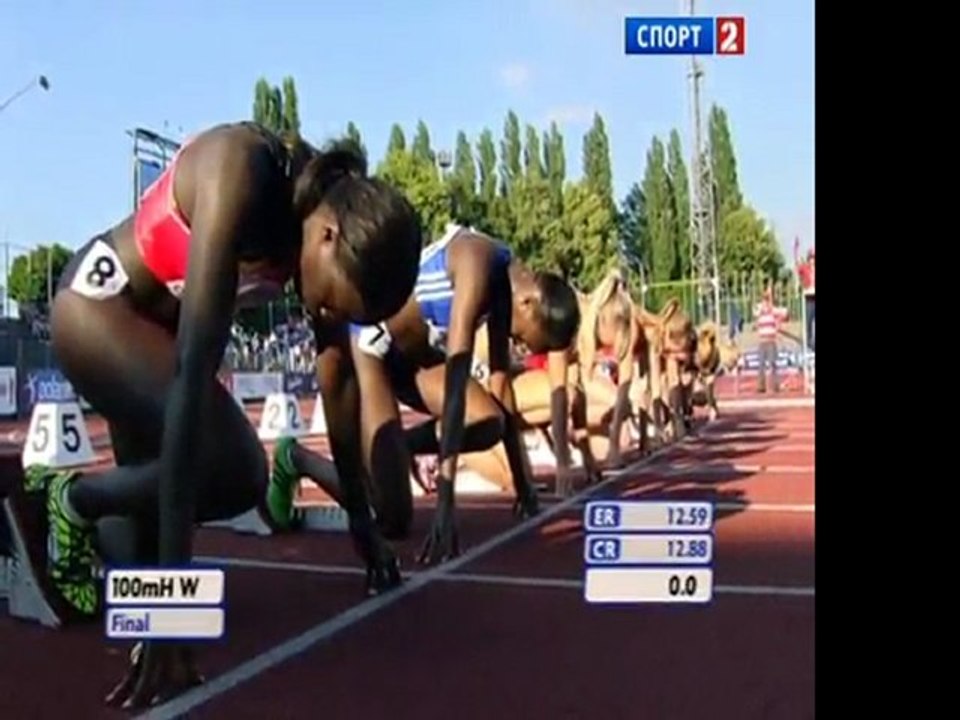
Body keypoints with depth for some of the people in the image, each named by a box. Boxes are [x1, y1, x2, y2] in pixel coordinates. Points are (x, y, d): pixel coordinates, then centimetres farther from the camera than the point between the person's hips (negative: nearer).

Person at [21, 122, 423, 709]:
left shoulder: (334, 206, -13)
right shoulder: (240, 179, -36)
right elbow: (193, 371, -41)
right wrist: (176, 582, -43)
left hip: (162, 320, 7)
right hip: (99, 301, -7)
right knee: (232, 470, -22)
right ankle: (71, 501, 1)